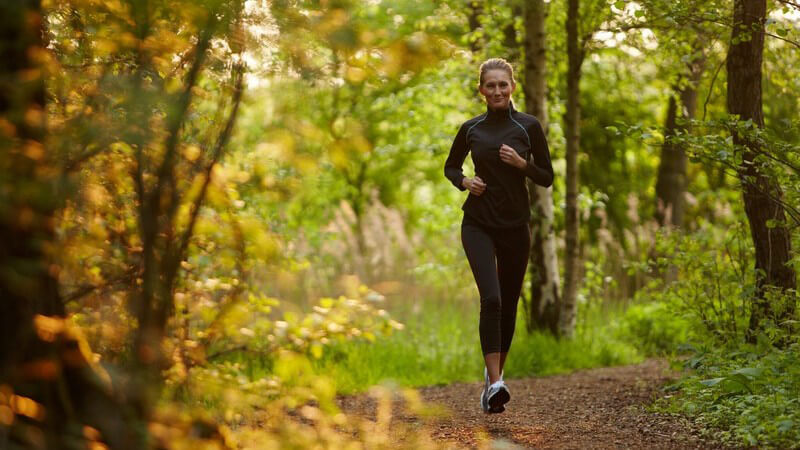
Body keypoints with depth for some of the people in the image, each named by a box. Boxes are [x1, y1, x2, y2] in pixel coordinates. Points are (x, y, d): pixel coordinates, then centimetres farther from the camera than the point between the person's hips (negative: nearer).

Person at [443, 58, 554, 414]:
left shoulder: (528, 127, -1)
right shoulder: (471, 129, 2)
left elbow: (547, 178, 3)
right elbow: (450, 167, 17)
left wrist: (522, 163, -16)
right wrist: (465, 181, -4)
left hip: (515, 225, 1)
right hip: (478, 224, -1)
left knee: (508, 304, 10)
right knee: (491, 298, -19)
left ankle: (494, 371, 32)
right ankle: (494, 384, -23)